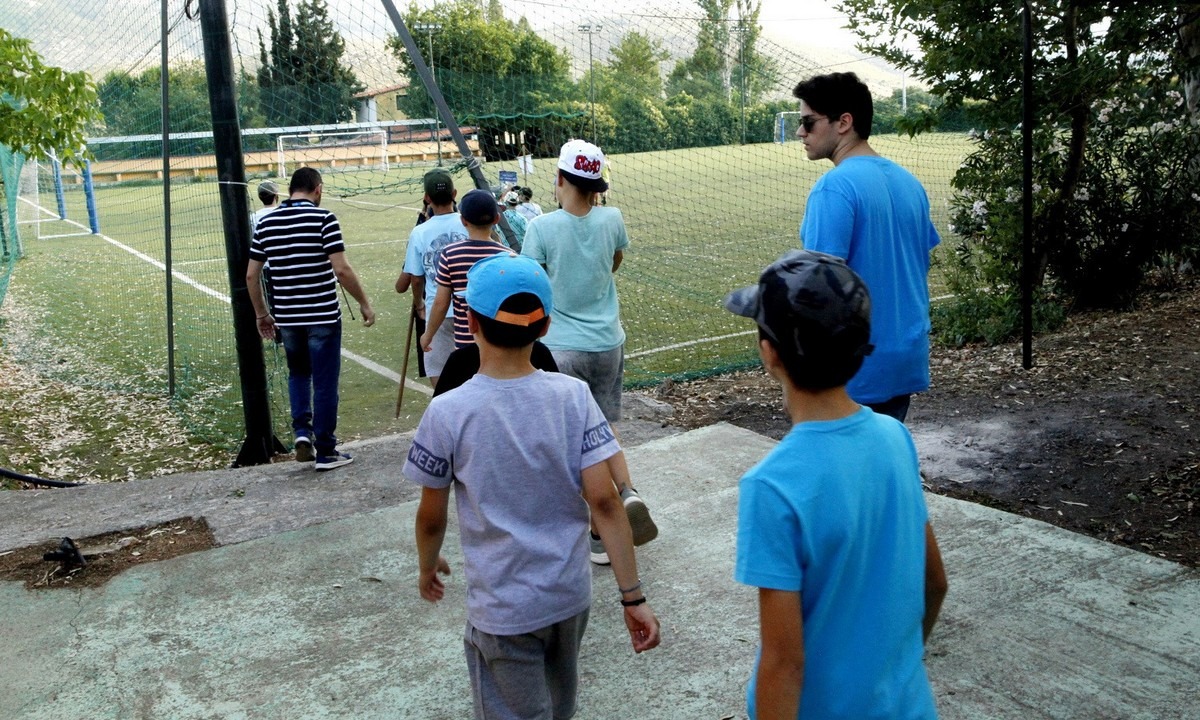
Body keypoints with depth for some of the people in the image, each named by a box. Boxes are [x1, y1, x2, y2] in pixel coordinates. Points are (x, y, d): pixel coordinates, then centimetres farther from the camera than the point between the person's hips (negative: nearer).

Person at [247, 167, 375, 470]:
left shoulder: (266, 223, 4)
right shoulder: (323, 219, -10)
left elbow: (251, 276, 7)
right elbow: (341, 270, -17)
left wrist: (262, 313, 18)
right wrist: (364, 303, -5)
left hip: (286, 317, 5)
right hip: (322, 316, -4)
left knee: (298, 374, 25)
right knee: (325, 383, 5)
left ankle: (302, 431, 10)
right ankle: (325, 452, 12)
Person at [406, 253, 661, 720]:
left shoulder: (448, 412, -18)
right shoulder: (574, 396, -12)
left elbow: (431, 517, -7)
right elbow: (604, 501, -14)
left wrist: (427, 567, 14)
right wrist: (633, 596, -8)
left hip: (503, 610, -3)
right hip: (571, 596, 4)